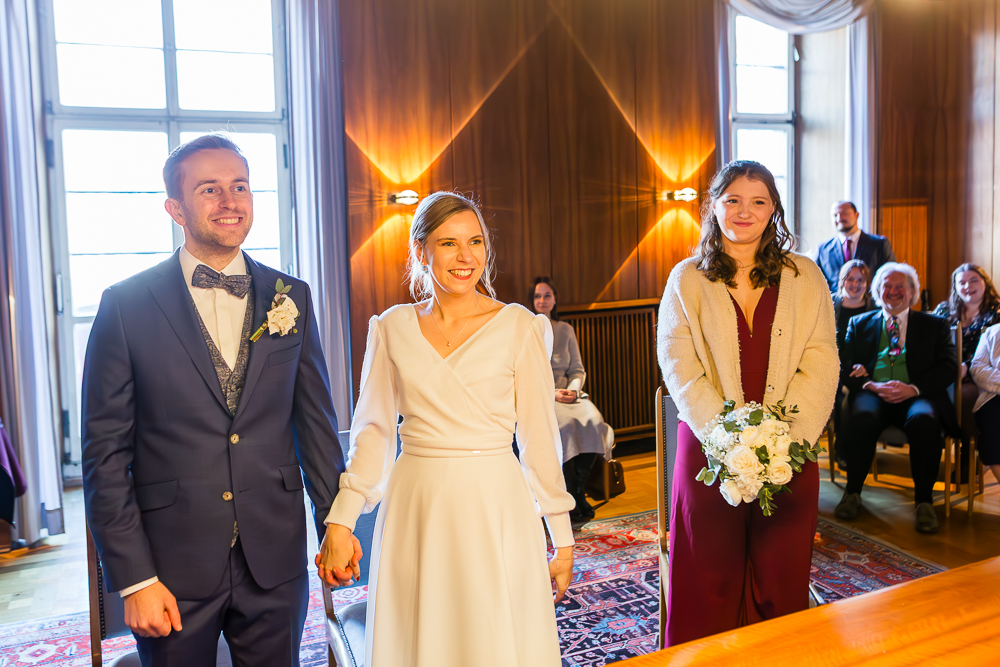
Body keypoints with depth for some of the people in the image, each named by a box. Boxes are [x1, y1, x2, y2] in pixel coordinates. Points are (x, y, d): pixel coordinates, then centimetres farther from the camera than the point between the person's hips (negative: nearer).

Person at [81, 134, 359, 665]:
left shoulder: (293, 297, 2)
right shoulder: (126, 304, -5)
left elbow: (315, 421, 6)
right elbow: (106, 452, -5)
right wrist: (134, 578, -8)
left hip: (276, 561, 2)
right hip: (174, 564, -2)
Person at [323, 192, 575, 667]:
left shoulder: (518, 327, -4)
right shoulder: (393, 328, 2)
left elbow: (539, 437, -2)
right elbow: (373, 430, 6)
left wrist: (561, 537, 0)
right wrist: (341, 521, 0)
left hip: (495, 508, -2)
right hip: (414, 508, 2)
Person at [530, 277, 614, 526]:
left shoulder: (565, 330, 15)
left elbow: (577, 369, 13)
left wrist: (573, 389, -9)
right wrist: (551, 392, -16)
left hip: (567, 392, 4)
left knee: (592, 420, -26)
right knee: (567, 424, -32)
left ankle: (578, 489, -12)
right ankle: (570, 500, -19)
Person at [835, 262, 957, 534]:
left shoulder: (935, 325, 20)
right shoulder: (859, 324, 21)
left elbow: (948, 367, 6)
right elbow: (844, 367, 10)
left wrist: (913, 388, -13)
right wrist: (870, 385, -12)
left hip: (916, 396, 0)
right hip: (873, 393, 0)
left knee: (924, 420, -36)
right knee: (863, 416, -35)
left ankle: (924, 501, -22)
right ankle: (853, 492, -16)